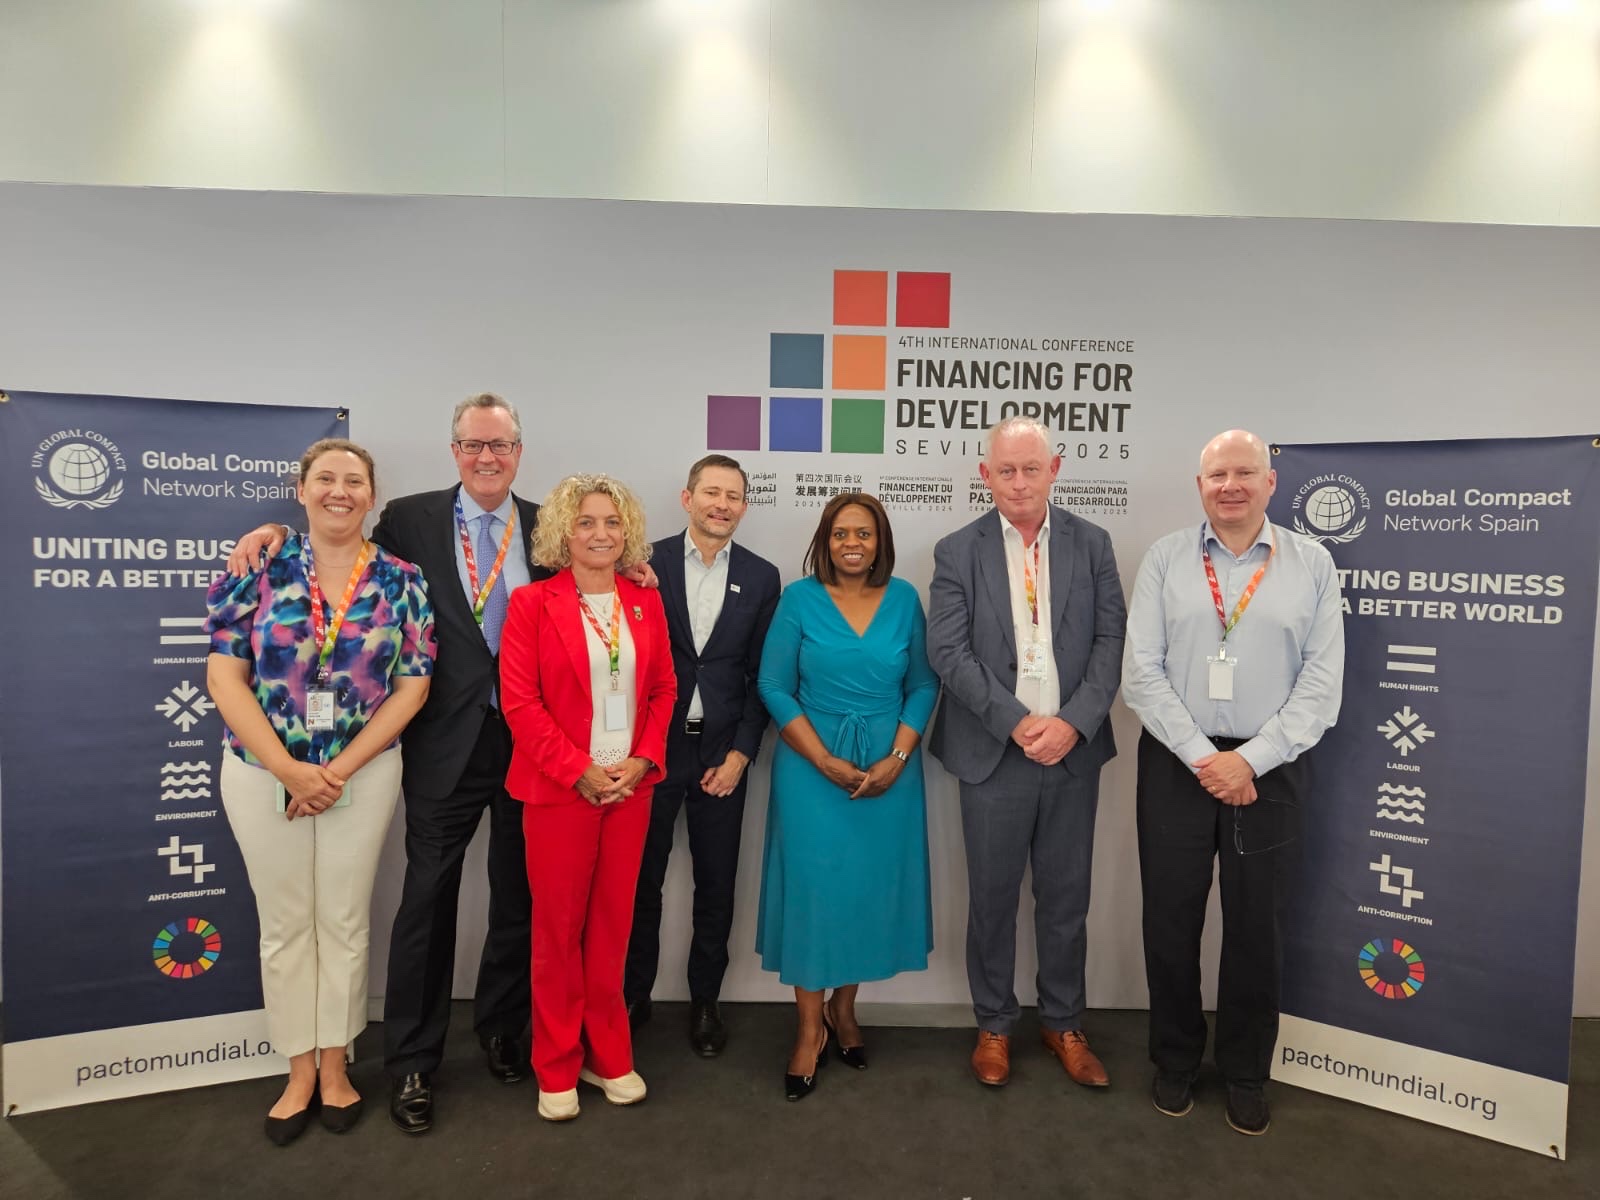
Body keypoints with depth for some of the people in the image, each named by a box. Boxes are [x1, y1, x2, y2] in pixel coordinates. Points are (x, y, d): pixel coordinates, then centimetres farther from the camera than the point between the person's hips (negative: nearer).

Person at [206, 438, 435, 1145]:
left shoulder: (401, 579, -3)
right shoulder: (260, 567, -4)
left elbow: (413, 685, -4)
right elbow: (225, 676, -7)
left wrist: (340, 770, -11)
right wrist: (290, 769, -14)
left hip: (365, 773, 0)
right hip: (263, 771, 0)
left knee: (345, 921, 10)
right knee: (284, 924, 12)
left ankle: (334, 1066, 30)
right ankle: (298, 1072, 30)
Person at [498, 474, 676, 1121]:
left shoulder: (645, 602, 7)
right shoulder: (532, 603, -5)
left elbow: (663, 690, 9)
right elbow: (519, 702, -10)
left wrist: (642, 760, -5)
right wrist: (580, 772, -14)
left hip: (630, 787, 3)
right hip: (559, 790, -3)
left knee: (613, 921, 12)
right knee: (558, 927, 8)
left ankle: (608, 1056, 29)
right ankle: (557, 1068, 25)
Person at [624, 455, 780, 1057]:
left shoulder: (761, 577, 2)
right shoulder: (648, 563, -3)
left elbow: (761, 675, 1)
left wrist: (740, 753, -4)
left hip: (722, 752, 1)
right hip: (652, 747, -1)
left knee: (716, 885, 11)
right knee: (641, 881, 12)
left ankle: (705, 1000, 29)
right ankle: (633, 995, 31)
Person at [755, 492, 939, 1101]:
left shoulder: (903, 598, 2)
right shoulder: (799, 598, -3)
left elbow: (923, 684, 4)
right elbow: (774, 687, -5)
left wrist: (896, 759, -9)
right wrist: (827, 762, -12)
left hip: (889, 767, 2)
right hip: (812, 766, -2)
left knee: (873, 887, 10)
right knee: (812, 888, 3)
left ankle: (844, 1006, 33)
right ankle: (809, 1027, 21)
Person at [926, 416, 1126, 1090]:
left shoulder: (1091, 545, 4)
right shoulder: (957, 552, -1)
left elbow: (1111, 639, -1)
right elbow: (947, 652, -8)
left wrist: (1073, 723, -13)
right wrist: (1018, 723, -15)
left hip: (1073, 751, 2)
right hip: (994, 753, -1)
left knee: (1066, 897, 13)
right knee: (992, 898, 10)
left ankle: (1063, 1022, 32)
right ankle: (994, 1024, 29)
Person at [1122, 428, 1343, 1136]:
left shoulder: (1312, 565, 2)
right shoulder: (1165, 559, 1)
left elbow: (1321, 685, -3)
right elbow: (1141, 673, -5)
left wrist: (1251, 760, -12)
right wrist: (1203, 757, -11)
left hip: (1270, 770, 0)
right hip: (1176, 763, 0)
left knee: (1256, 927, 12)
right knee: (1171, 920, 9)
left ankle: (1246, 1075, 32)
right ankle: (1175, 1062, 30)